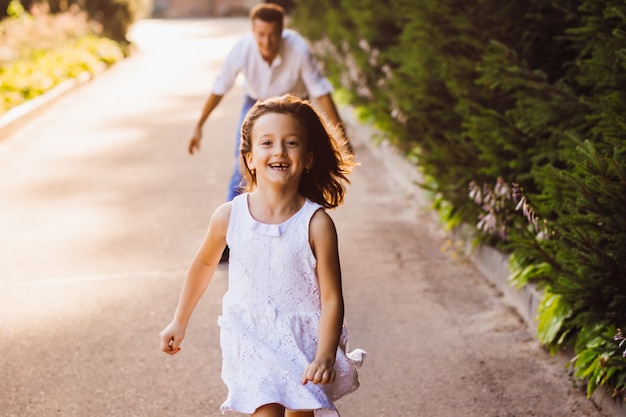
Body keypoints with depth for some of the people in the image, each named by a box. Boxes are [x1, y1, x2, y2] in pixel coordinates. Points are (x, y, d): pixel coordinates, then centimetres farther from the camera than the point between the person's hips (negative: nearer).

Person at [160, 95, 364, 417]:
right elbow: (204, 264, 10)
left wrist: (325, 357, -26)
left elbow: (331, 297, -14)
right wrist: (179, 322, 18)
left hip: (305, 341, 0)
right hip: (252, 340, 0)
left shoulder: (316, 224, -16)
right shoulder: (229, 217, -10)